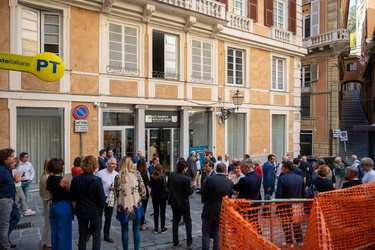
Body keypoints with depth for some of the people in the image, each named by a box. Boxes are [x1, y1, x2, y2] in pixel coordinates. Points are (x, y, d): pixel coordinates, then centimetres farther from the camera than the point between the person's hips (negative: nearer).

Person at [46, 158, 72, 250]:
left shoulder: (49, 179, 1)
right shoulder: (63, 180, -21)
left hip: (53, 206, 7)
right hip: (63, 206, -7)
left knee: (54, 231, 19)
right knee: (63, 232, 6)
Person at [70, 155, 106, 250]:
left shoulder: (75, 179, -10)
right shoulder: (97, 180, -22)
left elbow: (73, 197, 0)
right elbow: (101, 198, -17)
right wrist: (102, 206, 2)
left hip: (81, 211, 4)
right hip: (95, 211, -3)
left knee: (82, 235, 19)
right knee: (96, 235, 12)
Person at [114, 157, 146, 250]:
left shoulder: (117, 177, -6)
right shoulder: (136, 174, -7)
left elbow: (117, 193, 0)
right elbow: (143, 191, -5)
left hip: (123, 207, 0)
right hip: (136, 206, 0)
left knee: (124, 230, 13)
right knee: (136, 230, 12)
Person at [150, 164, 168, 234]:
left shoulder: (152, 177, -6)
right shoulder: (162, 177, -17)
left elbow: (152, 186, 0)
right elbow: (165, 187, -16)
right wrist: (166, 195, -5)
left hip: (155, 197, 3)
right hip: (162, 197, -3)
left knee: (156, 213, 12)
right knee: (162, 213, 8)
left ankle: (156, 229, 17)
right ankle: (162, 228, 15)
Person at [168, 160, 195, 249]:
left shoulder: (171, 175, -7)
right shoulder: (186, 179, -23)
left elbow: (168, 187, 5)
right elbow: (189, 192, -15)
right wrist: (193, 186, 2)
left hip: (173, 202, 5)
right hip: (183, 203, -5)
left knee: (175, 221, 16)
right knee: (188, 222, 12)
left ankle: (175, 243, 23)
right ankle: (189, 243, 17)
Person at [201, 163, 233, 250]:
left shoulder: (210, 180, -16)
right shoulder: (230, 183, -7)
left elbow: (203, 195, -8)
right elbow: (229, 197, 2)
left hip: (209, 211, -3)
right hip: (222, 212, 3)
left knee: (206, 233, 10)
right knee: (217, 233, 18)